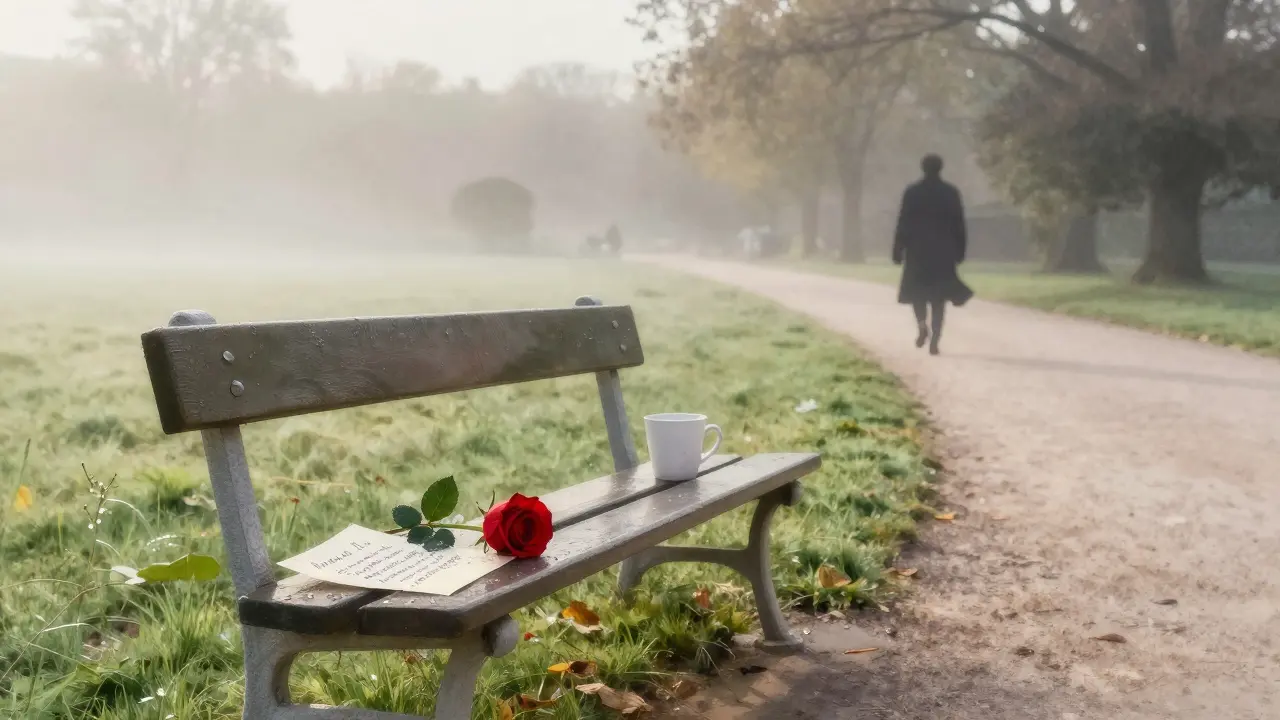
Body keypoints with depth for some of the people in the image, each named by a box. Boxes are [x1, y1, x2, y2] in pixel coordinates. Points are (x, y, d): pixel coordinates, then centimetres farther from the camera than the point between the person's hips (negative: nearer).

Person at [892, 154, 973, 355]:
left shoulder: (912, 192, -4)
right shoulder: (951, 193, 1)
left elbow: (903, 224, -4)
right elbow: (959, 225, 3)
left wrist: (898, 251, 1)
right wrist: (960, 251, 10)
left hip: (917, 250, -1)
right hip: (944, 251, 1)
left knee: (916, 290, 16)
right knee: (939, 296, 5)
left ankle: (922, 324, -9)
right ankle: (934, 339, -3)